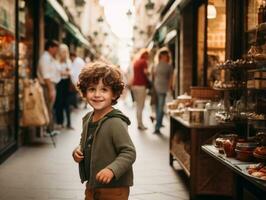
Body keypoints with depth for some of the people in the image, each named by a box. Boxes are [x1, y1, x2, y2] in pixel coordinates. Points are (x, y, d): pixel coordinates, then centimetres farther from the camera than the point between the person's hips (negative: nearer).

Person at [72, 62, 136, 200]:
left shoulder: (116, 123, -21)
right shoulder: (88, 119, 4)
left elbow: (129, 152, -23)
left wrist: (112, 169, -34)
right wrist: (78, 151, 2)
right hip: (92, 185, 8)